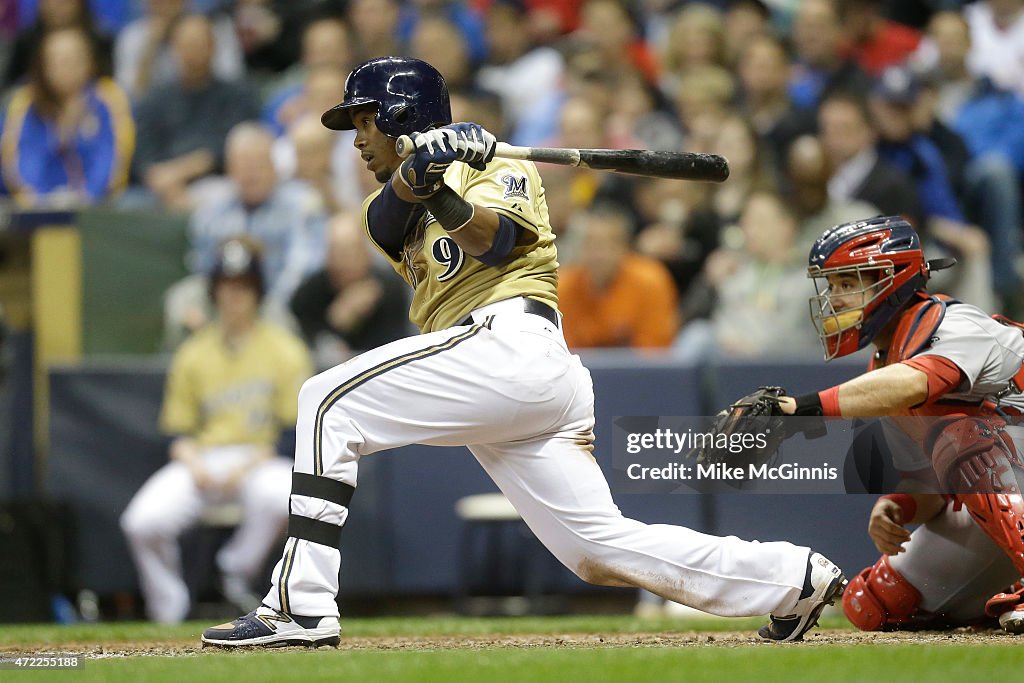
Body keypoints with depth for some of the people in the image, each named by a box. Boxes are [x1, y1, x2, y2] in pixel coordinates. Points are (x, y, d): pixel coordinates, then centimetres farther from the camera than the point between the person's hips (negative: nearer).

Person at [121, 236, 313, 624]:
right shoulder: (193, 354, 12)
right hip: (201, 461, 2)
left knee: (276, 497, -41)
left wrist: (249, 465, -15)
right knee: (142, 522, -25)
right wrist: (193, 462, -10)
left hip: (261, 459, -2)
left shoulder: (285, 352, 3)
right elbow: (177, 430, 12)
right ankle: (167, 614, -3)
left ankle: (237, 574, -12)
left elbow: (295, 430, -2)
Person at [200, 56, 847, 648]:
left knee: (328, 404, -13)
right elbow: (387, 218, 3)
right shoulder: (393, 202, 29)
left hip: (508, 339, -8)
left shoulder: (497, 162, 10)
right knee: (603, 548, -1)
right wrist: (417, 173, -17)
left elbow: (495, 240, -11)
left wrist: (445, 196, -28)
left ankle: (303, 605, -24)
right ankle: (794, 577, 3)